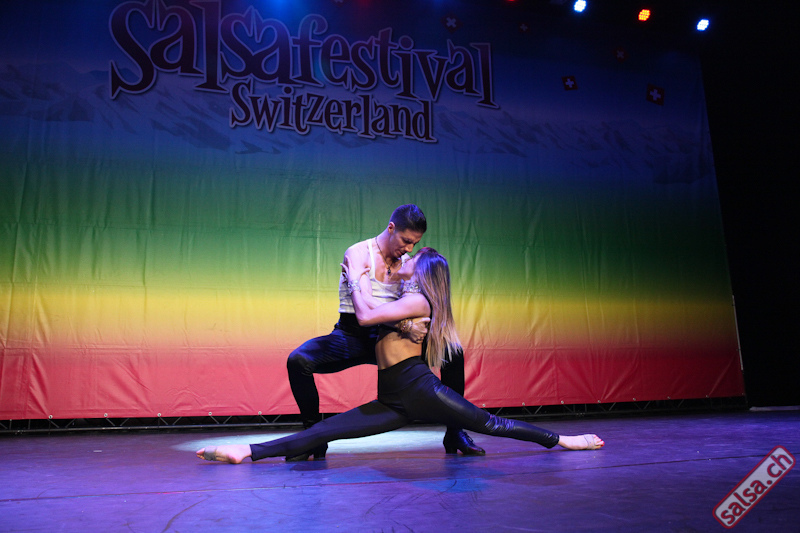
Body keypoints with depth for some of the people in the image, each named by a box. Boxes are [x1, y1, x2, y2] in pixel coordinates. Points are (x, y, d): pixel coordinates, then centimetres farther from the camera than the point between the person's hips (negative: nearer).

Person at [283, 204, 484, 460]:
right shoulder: (358, 254, -13)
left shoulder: (408, 262, 5)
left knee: (453, 352, -8)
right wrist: (405, 326, -38)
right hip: (351, 336, -4)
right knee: (298, 360, -30)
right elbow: (364, 304, -29)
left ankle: (454, 433, 4)